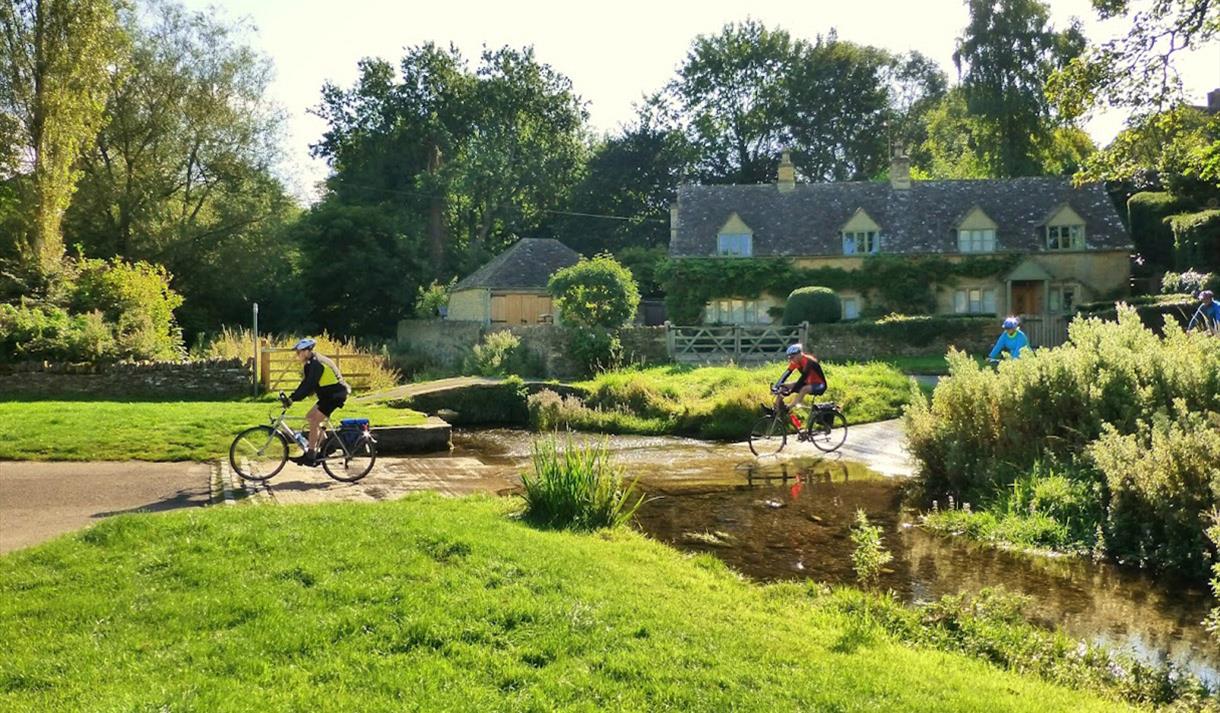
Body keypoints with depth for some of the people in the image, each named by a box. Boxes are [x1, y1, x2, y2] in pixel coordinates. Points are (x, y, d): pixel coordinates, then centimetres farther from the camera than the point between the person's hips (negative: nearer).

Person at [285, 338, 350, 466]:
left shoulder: (316, 364, -18)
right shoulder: (313, 362, 13)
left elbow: (309, 385, -25)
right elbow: (306, 383, 16)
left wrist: (293, 398, -25)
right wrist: (292, 396, 9)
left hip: (335, 395, -10)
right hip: (329, 394, 10)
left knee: (314, 422, -11)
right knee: (310, 417, 12)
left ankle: (310, 456, -7)